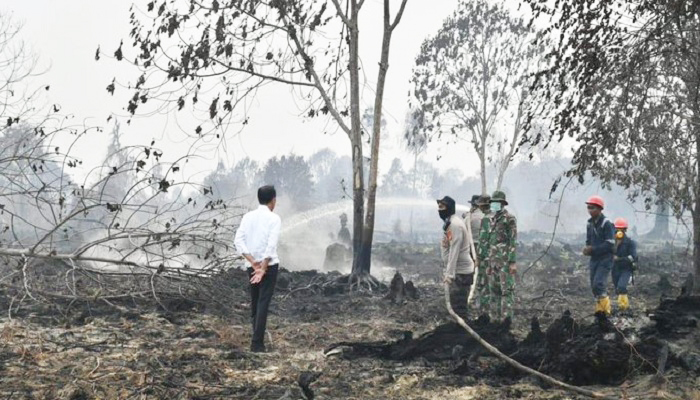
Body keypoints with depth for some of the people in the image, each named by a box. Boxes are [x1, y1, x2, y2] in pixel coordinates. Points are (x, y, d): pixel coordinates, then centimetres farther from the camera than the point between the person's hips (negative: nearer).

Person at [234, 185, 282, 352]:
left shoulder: (248, 216, 5)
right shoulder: (274, 218, -7)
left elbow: (238, 241, -4)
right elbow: (271, 245, -17)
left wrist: (254, 263, -7)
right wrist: (263, 267, -14)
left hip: (252, 266, 4)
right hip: (269, 265, -4)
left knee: (255, 302, 15)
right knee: (263, 303, -4)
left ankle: (258, 339, 19)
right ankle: (257, 343, -7)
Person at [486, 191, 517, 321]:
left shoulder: (509, 219, -7)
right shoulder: (492, 220, 16)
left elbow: (513, 241, -12)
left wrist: (512, 262, -17)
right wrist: (489, 264, 19)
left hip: (505, 261, -8)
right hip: (494, 261, 8)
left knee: (507, 290, -8)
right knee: (495, 290, 10)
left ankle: (507, 319, -9)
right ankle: (499, 318, 18)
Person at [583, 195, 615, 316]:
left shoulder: (607, 224, -12)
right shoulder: (590, 225, 10)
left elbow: (609, 244, -17)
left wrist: (593, 249, -21)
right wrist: (587, 249, -5)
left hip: (605, 259, -7)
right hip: (594, 259, 7)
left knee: (598, 284, -18)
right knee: (594, 286, 8)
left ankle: (604, 309, -7)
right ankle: (601, 308, 19)